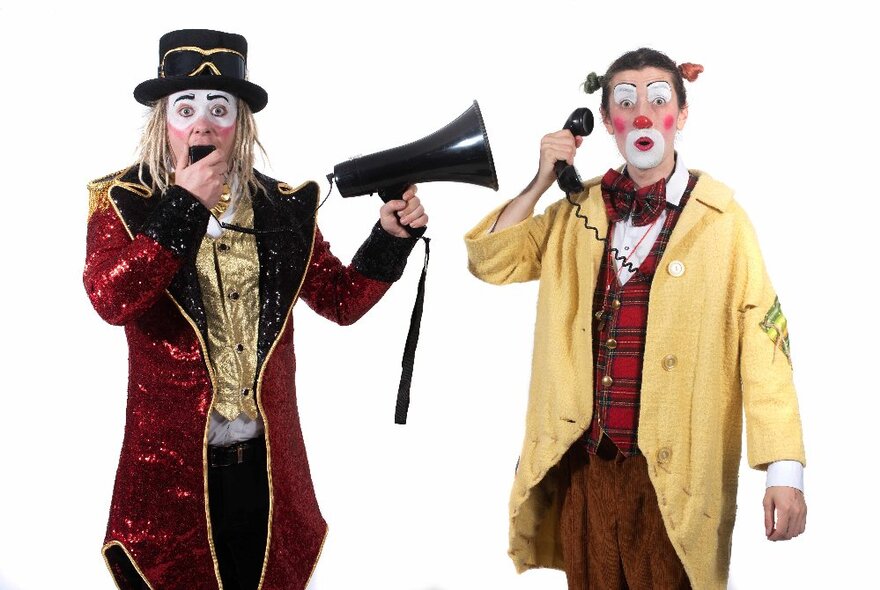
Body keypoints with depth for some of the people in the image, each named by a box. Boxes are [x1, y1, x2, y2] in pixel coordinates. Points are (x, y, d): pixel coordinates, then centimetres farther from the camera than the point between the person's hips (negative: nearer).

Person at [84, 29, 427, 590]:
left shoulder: (283, 208, 6)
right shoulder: (123, 202, -3)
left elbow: (341, 299, 8)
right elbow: (111, 300, -20)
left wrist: (390, 238, -7)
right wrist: (185, 206, -22)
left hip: (268, 467, 3)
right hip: (171, 465, -3)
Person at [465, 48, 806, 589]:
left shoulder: (719, 218, -7)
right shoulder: (578, 212, 7)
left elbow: (762, 338, -11)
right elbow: (491, 261, 10)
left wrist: (785, 469, -17)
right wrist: (542, 181, -2)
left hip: (673, 470, -4)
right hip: (585, 461, 4)